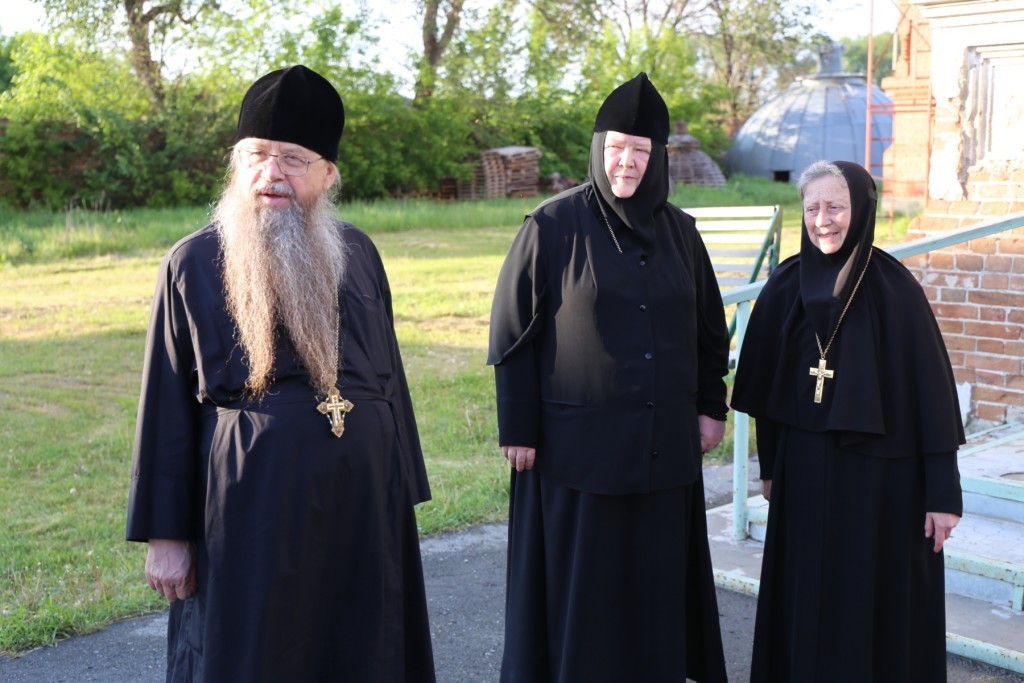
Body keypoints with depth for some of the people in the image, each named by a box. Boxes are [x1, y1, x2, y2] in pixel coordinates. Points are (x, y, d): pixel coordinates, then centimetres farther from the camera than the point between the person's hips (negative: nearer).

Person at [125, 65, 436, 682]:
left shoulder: (357, 254, 6)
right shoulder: (193, 265, -3)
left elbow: (388, 376, 11)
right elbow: (167, 407, -1)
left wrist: (403, 493, 11)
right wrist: (165, 533, -2)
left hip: (363, 502, 3)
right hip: (253, 511, -3)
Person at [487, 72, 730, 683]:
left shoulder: (680, 232, 6)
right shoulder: (553, 226, -8)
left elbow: (709, 328, 14)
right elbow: (514, 330, -7)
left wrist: (712, 405, 10)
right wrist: (519, 427, -9)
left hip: (665, 443, 4)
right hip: (578, 443, -4)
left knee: (657, 576, 13)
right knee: (578, 580, 5)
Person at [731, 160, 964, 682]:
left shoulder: (895, 288, -10)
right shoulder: (786, 285, 1)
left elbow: (930, 385, -10)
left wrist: (943, 492, -11)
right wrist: (770, 466, 12)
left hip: (879, 470, -3)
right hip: (805, 468, 4)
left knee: (877, 602, 6)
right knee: (804, 599, 12)